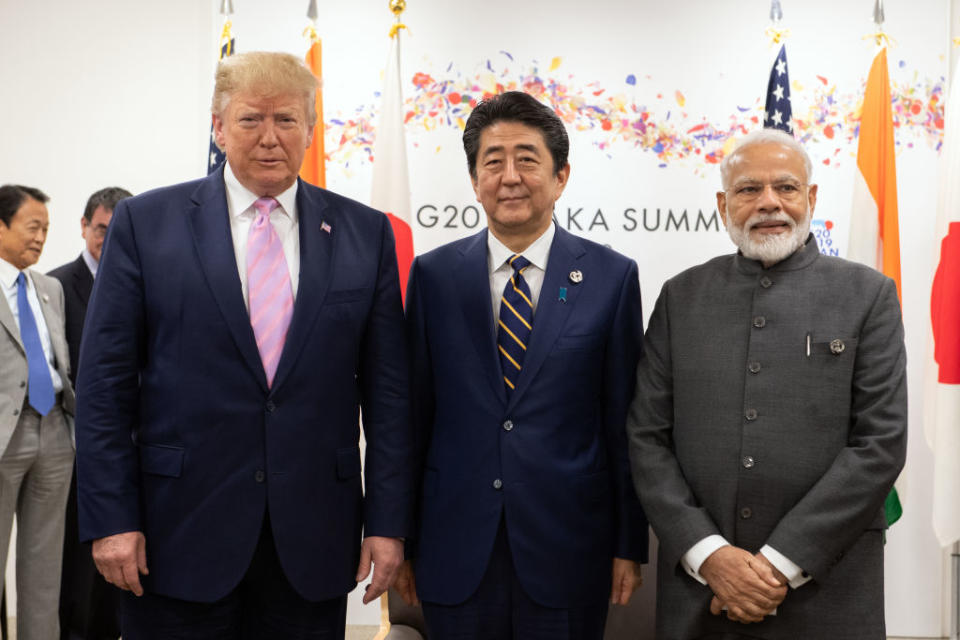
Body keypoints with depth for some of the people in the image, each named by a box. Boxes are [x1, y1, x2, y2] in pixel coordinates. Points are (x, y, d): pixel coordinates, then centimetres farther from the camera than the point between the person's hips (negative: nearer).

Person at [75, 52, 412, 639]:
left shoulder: (366, 232, 4)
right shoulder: (145, 222, 1)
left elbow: (386, 387, 2)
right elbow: (105, 383, -1)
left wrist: (388, 522, -1)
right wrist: (111, 518, -6)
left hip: (313, 537, 2)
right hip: (179, 532, -1)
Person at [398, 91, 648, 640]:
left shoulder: (612, 277, -2)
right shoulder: (432, 276, 1)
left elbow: (625, 423, 0)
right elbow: (415, 414, 3)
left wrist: (630, 547, 0)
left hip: (568, 553, -1)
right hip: (456, 551, 1)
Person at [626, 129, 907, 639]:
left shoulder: (869, 296, 0)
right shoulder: (681, 296, 5)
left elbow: (881, 442, -7)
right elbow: (647, 437, 1)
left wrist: (782, 562, -12)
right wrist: (708, 554, -10)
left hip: (824, 592, -1)